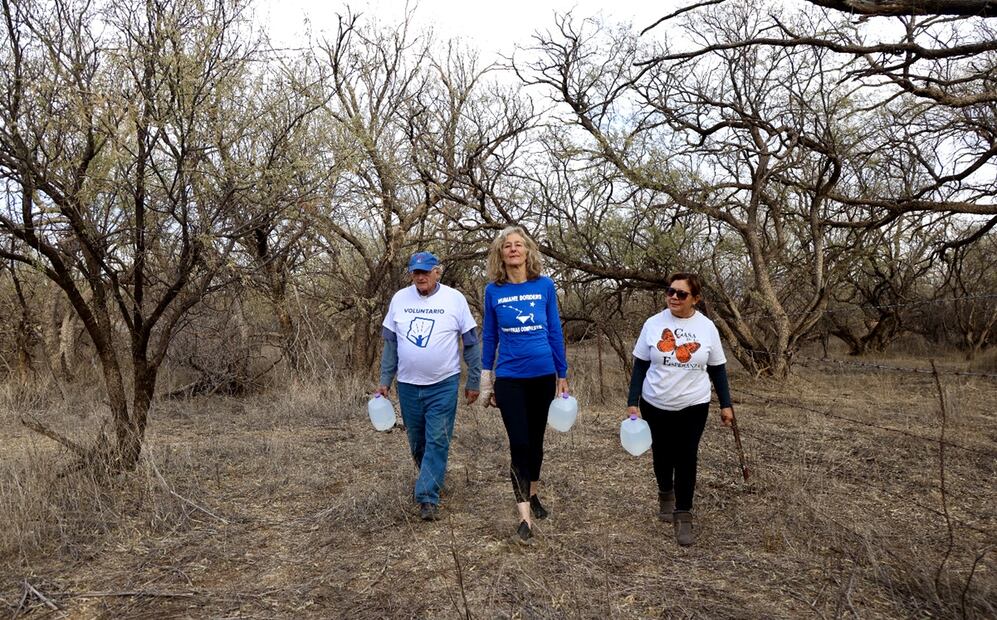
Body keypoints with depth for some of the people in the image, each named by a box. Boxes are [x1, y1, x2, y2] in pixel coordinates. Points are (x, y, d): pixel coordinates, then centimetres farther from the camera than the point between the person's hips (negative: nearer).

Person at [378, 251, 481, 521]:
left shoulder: (454, 299, -6)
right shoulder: (400, 299, 1)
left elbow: (471, 343, -1)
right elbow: (390, 343, 8)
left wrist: (473, 382, 0)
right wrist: (385, 380, 6)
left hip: (444, 385, -3)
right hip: (408, 385, 3)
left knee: (437, 442, -6)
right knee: (417, 441, 14)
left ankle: (428, 497, 0)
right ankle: (430, 478, 38)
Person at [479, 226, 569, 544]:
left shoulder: (545, 285, -2)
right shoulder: (493, 290, -2)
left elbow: (555, 331, 4)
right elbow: (489, 336, 5)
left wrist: (562, 374, 5)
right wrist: (486, 381, 7)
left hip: (543, 375, 1)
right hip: (509, 379, -1)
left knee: (536, 440, 15)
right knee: (519, 444, -4)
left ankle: (532, 495, 37)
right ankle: (524, 518, 1)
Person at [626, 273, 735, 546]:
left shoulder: (707, 327, -5)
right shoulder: (653, 324, -7)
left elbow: (717, 369, 4)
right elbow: (640, 366, -1)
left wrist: (726, 404, 3)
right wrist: (632, 401, -4)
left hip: (693, 407, -1)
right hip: (655, 405, 1)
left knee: (686, 459, 0)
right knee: (662, 454, 16)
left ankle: (683, 516, 12)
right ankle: (665, 495, 43)